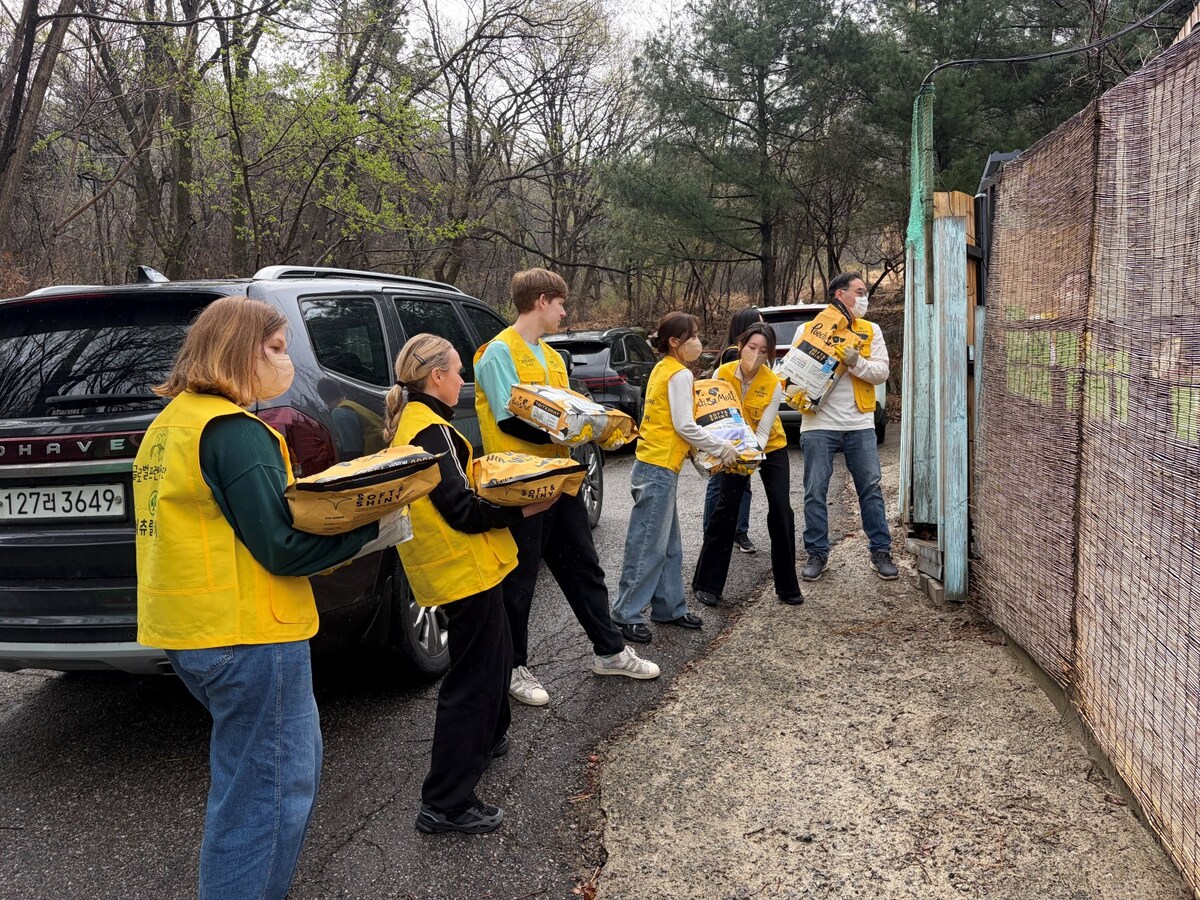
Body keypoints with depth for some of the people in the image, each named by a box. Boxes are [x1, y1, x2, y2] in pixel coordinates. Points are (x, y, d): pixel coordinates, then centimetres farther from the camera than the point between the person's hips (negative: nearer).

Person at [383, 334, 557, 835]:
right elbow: (461, 511, -24)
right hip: (465, 568, -10)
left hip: (456, 566, 10)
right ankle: (446, 804, 1)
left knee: (495, 654, 28)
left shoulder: (410, 422, 11)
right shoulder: (430, 430, -20)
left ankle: (486, 738, 48)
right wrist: (523, 509, -22)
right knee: (472, 679, -4)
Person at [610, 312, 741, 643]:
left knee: (668, 544, 15)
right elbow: (684, 426, -17)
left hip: (655, 465, 10)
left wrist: (709, 447, 14)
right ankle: (627, 614, 0)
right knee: (648, 544, -5)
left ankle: (669, 607, 23)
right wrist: (722, 448, -7)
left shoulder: (662, 369, 15)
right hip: (660, 468, -10)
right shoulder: (680, 374, -12)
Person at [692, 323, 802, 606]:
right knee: (726, 510, -6)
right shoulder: (723, 374, -17)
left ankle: (787, 586, 8)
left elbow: (763, 432, -20)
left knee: (781, 511, -7)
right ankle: (707, 584, 4)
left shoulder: (773, 384, -20)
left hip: (770, 449, 0)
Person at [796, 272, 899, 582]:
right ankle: (817, 553, 14)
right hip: (819, 423, -1)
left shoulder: (871, 331, 9)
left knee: (871, 488, 5)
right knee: (815, 492, 2)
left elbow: (881, 372, -1)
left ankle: (881, 552, 15)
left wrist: (856, 362, -18)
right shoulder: (808, 330, 3)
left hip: (860, 424, 2)